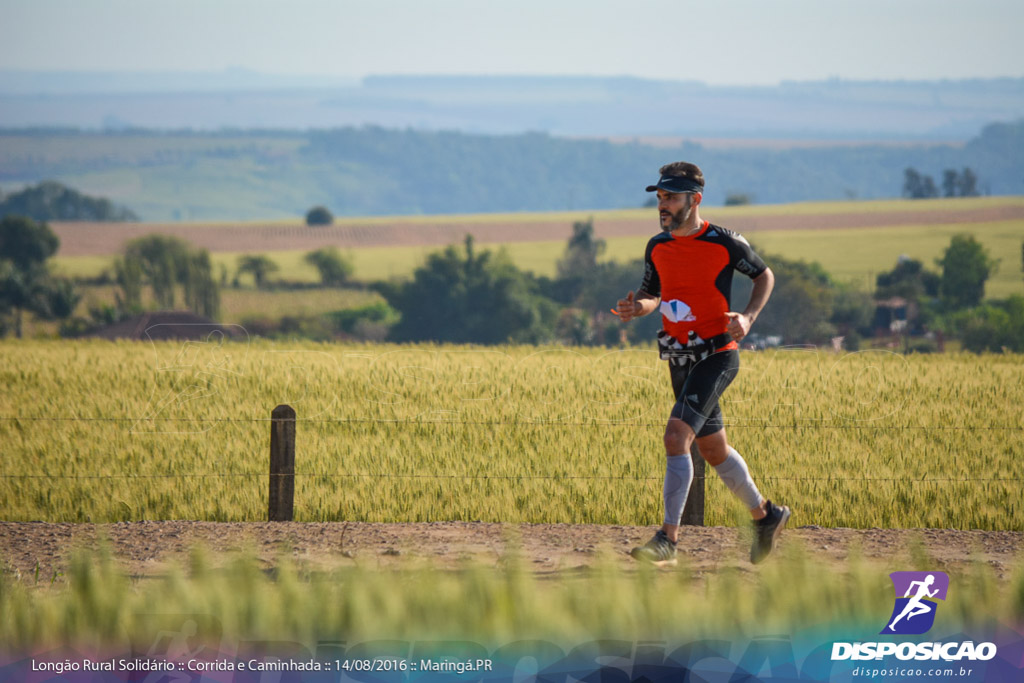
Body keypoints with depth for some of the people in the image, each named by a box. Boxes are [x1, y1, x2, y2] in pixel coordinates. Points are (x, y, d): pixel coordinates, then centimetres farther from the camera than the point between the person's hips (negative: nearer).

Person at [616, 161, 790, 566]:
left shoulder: (725, 244, -12)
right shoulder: (658, 247, 4)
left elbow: (764, 276, 3)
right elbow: (652, 293, 17)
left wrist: (748, 318, -13)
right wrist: (638, 307, -7)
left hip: (716, 355, -7)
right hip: (679, 360, 7)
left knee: (676, 437, -20)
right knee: (713, 449, 16)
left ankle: (668, 539, -20)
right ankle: (765, 516, 36)